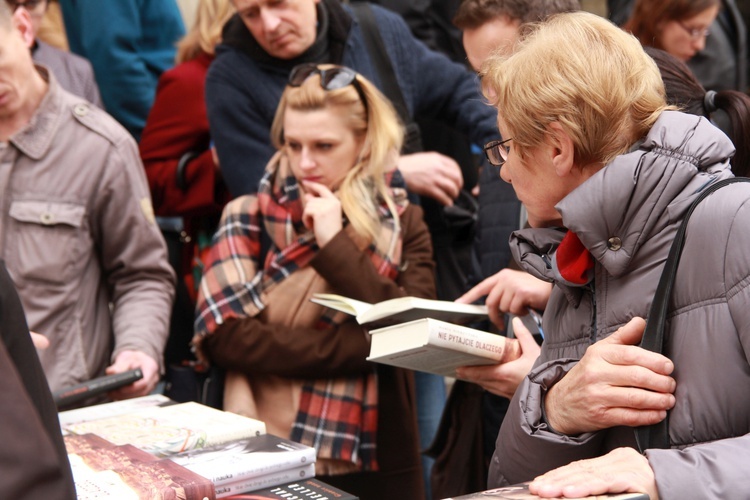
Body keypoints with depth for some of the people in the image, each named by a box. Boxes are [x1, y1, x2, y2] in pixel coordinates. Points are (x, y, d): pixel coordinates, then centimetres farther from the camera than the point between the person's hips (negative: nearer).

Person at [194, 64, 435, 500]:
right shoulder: (249, 218, 2)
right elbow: (221, 333, -12)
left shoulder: (402, 224, 4)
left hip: (377, 463, 1)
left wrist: (335, 245, -12)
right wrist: (361, 346, -15)